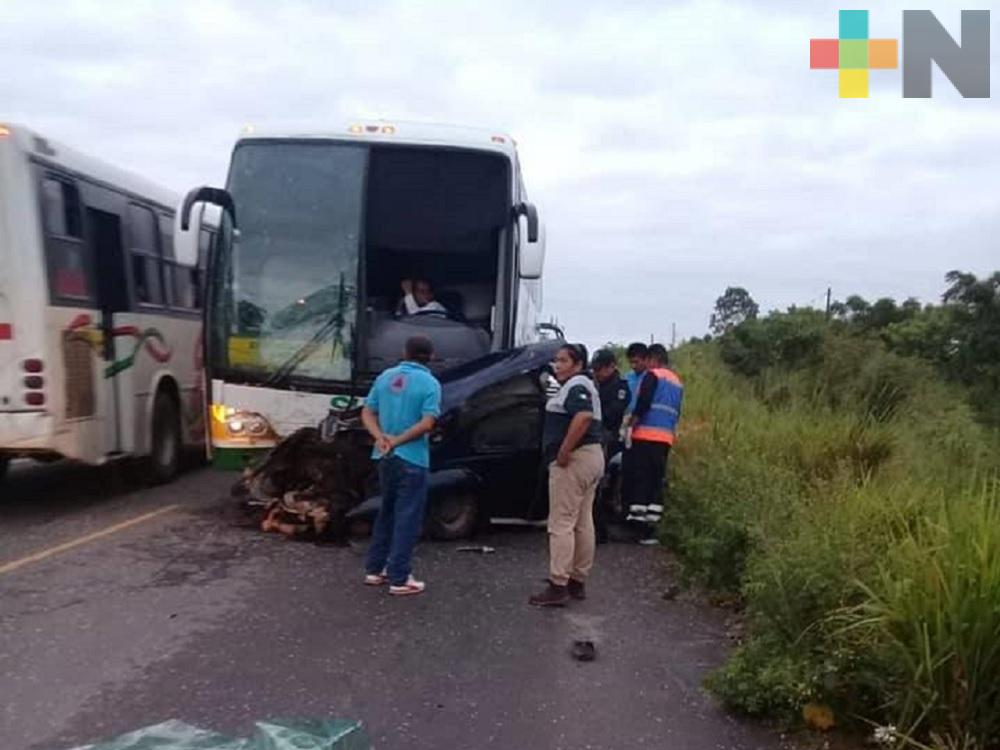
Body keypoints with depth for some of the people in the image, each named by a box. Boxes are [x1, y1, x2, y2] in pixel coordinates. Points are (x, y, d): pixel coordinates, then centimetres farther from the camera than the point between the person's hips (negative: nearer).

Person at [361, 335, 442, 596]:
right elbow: (427, 423, -19)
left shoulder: (385, 377, 8)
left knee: (387, 511, 19)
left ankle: (374, 569, 25)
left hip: (385, 456, 6)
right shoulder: (430, 383, -8)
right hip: (412, 458, -6)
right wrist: (397, 441, -16)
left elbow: (367, 412, 5)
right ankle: (399, 579, 4)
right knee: (407, 517, 1)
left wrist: (380, 437, -9)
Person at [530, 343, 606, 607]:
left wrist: (563, 453, -27)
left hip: (574, 459, -11)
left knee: (561, 523, -7)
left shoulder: (576, 386, -14)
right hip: (591, 456, 11)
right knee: (583, 523, 13)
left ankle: (558, 586, -5)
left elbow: (583, 417, -32)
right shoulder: (583, 385, 18)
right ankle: (577, 582, 21)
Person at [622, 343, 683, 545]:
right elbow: (676, 412, 20)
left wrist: (631, 423, -3)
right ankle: (651, 528, 7)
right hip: (666, 437, 7)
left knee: (640, 479, -3)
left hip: (646, 435, -7)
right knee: (657, 482, 7)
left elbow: (643, 403, -14)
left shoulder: (652, 375, -3)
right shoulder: (677, 381, 20)